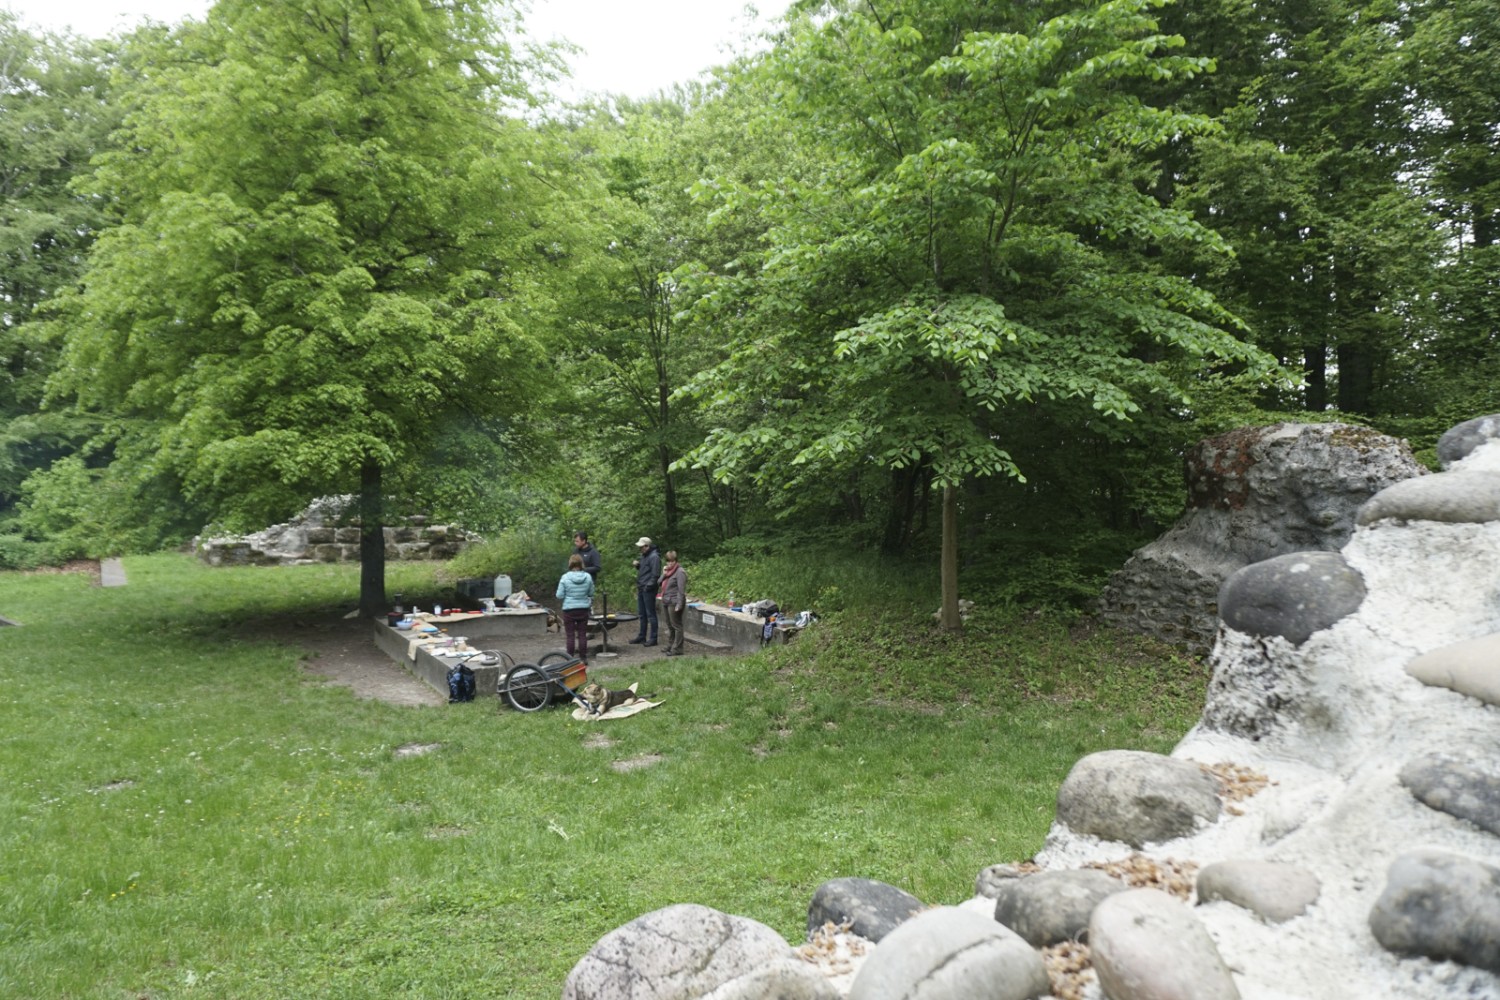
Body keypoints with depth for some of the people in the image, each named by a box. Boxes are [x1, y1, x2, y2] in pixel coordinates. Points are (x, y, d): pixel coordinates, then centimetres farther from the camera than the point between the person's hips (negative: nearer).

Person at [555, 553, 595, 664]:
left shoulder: (565, 577, -12)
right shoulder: (588, 577, -5)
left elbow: (559, 596, -8)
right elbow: (591, 594, 5)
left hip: (569, 610, -2)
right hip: (584, 609, 2)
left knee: (570, 635, 4)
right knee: (582, 634, 10)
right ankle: (583, 657, 14)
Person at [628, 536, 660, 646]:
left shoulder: (654, 557, -15)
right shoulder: (644, 556, 15)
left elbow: (655, 574, -20)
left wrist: (649, 586, -21)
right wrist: (637, 565, 6)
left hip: (648, 590, -10)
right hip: (641, 589, 10)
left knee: (650, 614, -4)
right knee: (642, 615, 16)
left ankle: (653, 638, 1)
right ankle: (642, 637, 25)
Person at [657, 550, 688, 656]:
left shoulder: (680, 572, -12)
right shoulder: (668, 570, 14)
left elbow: (681, 590, -16)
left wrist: (679, 605, -20)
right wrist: (663, 574, -5)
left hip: (674, 603, -9)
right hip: (666, 602, 9)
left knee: (676, 626, -4)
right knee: (670, 626, 16)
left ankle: (677, 649, -1)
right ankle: (670, 646, 25)